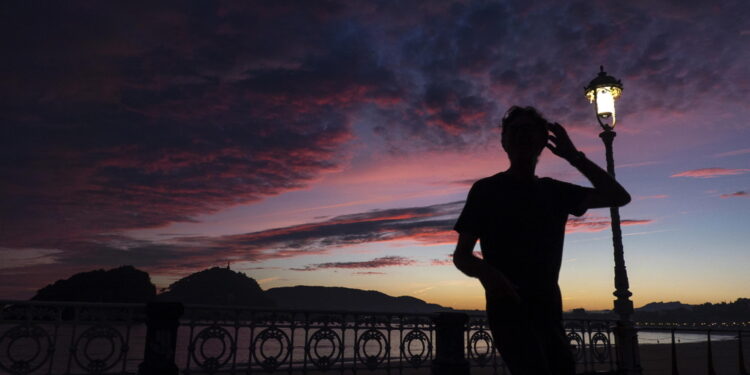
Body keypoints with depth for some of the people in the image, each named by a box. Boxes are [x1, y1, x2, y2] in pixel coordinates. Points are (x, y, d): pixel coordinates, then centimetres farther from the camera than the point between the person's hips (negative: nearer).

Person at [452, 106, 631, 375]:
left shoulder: (554, 191, 14)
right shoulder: (487, 190, 0)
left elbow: (619, 197, 11)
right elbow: (461, 256, -2)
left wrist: (573, 156, 5)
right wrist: (485, 272, -26)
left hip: (548, 308, 6)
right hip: (509, 307, -6)